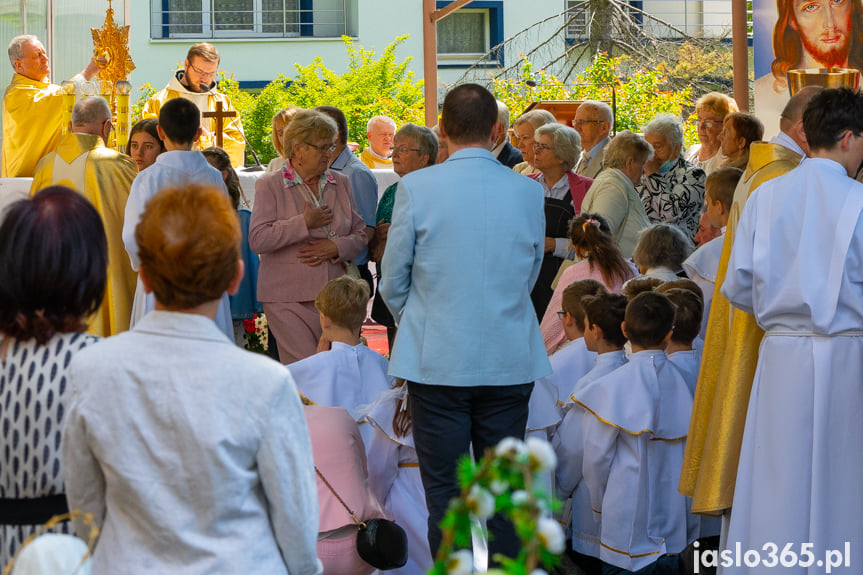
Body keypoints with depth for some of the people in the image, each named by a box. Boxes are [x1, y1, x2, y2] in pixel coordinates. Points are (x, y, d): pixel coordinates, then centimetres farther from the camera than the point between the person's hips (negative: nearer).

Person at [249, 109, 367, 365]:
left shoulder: (340, 183, 14)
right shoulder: (270, 185, -1)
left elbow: (360, 233, 15)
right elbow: (257, 240, -12)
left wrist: (337, 247, -6)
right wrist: (304, 223, -14)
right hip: (289, 299, -4)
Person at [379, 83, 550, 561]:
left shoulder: (416, 188, -8)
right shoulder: (529, 192, -1)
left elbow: (392, 283, 0)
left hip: (438, 360, -2)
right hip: (511, 361, 2)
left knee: (444, 490, 4)